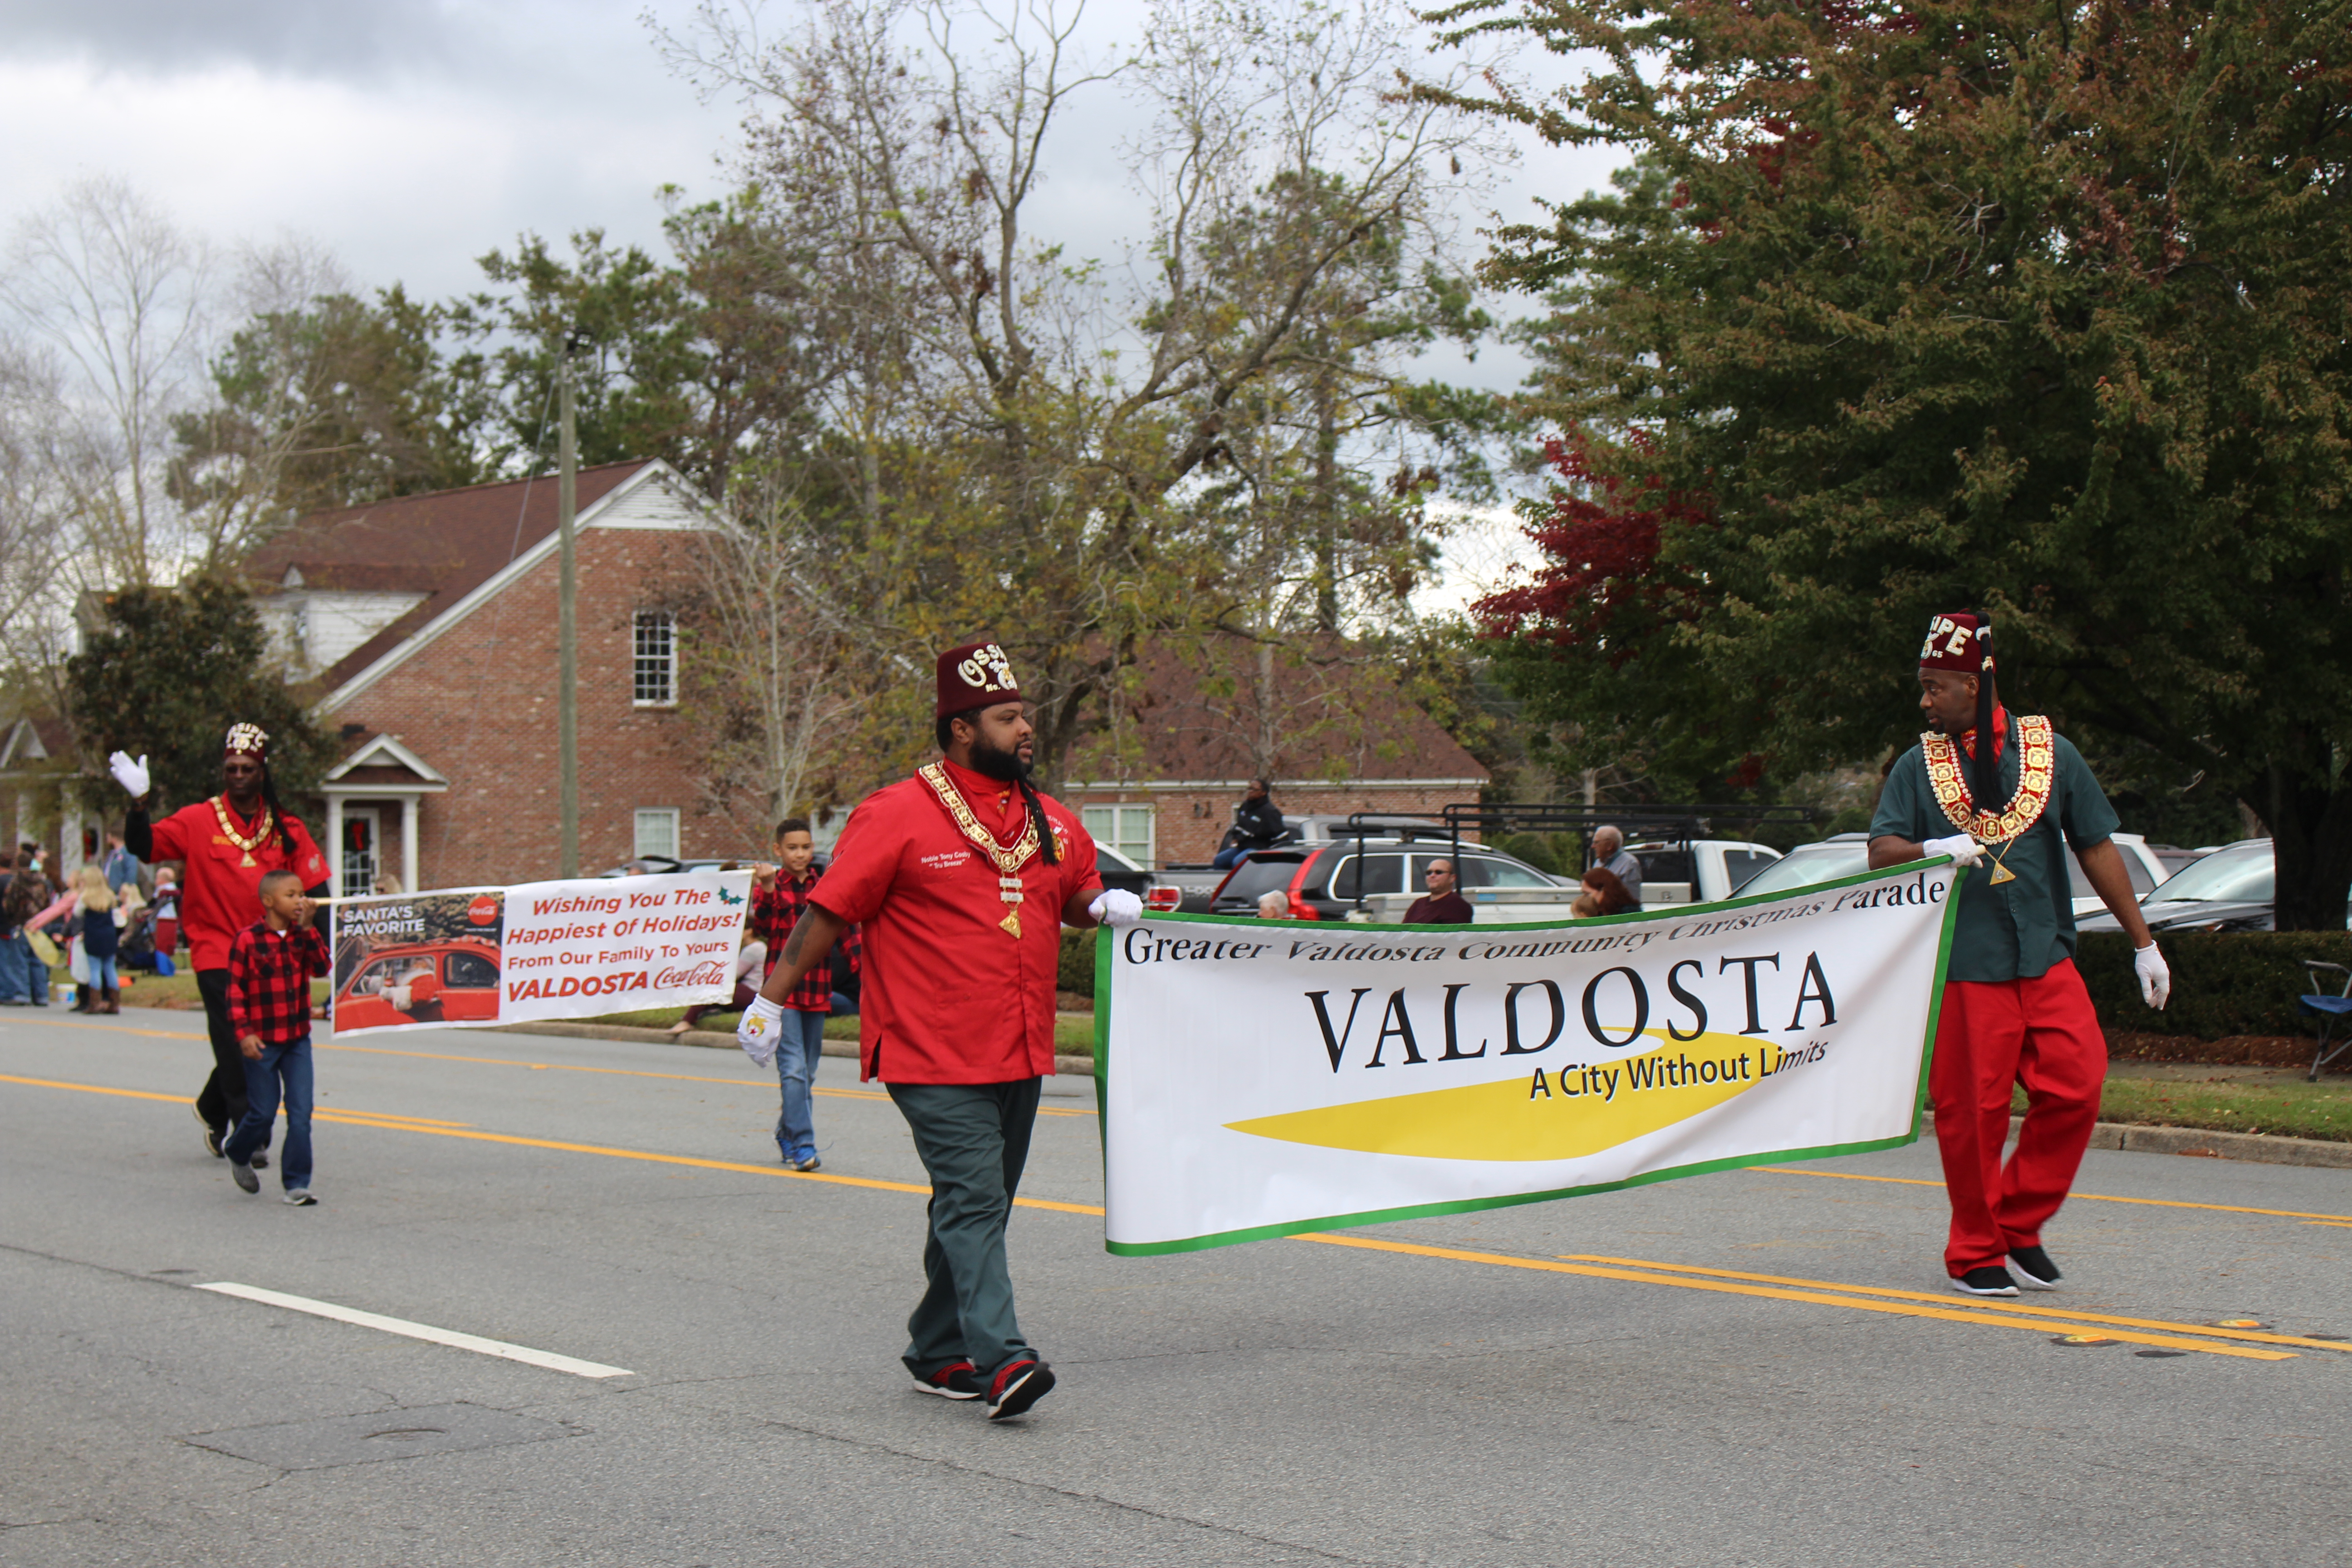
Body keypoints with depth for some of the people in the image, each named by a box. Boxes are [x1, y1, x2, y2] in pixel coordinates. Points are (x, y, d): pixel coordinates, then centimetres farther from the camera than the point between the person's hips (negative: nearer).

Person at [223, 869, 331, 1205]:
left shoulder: (303, 936, 6)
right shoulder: (248, 940, -8)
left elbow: (323, 967, -9)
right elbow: (235, 990, -7)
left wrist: (308, 928, -14)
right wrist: (244, 1033, -14)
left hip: (298, 1039, 4)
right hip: (262, 1042, -4)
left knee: (301, 1113, -2)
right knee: (263, 1112, 5)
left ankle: (297, 1183, 3)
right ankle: (238, 1155, 35)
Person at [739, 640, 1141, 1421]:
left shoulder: (1053, 822, 12)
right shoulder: (898, 816, -9)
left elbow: (1078, 897, 27)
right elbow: (829, 913, -7)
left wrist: (1108, 905, 4)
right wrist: (771, 999, -6)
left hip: (1021, 1056, 7)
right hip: (932, 1056, -7)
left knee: (979, 1210, 13)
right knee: (972, 1199, -14)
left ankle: (938, 1354, 24)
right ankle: (1001, 1362, -19)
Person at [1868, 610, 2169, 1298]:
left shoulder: (2048, 751, 8)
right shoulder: (1918, 765, 8)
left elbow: (2097, 848, 12)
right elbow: (1881, 853, -2)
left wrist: (2143, 943, 11)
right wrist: (1936, 850, -24)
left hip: (2046, 958, 1)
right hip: (1962, 965, -1)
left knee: (2075, 1086, -9)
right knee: (1971, 1108, -2)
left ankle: (2021, 1222, 9)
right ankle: (1975, 1254, 11)